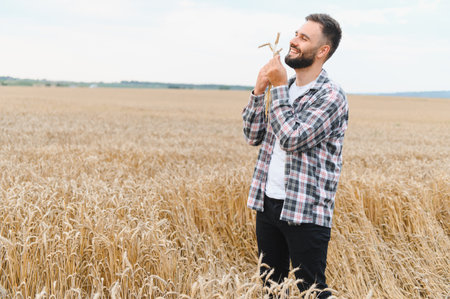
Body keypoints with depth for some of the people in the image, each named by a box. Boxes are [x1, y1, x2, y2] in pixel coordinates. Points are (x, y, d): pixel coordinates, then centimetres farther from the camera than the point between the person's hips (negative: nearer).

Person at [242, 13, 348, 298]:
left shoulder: (331, 96, -12)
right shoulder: (284, 88, 11)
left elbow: (293, 138, -23)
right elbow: (253, 136, 10)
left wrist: (279, 87, -14)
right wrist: (260, 89, -1)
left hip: (305, 212, -7)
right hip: (267, 204, 7)